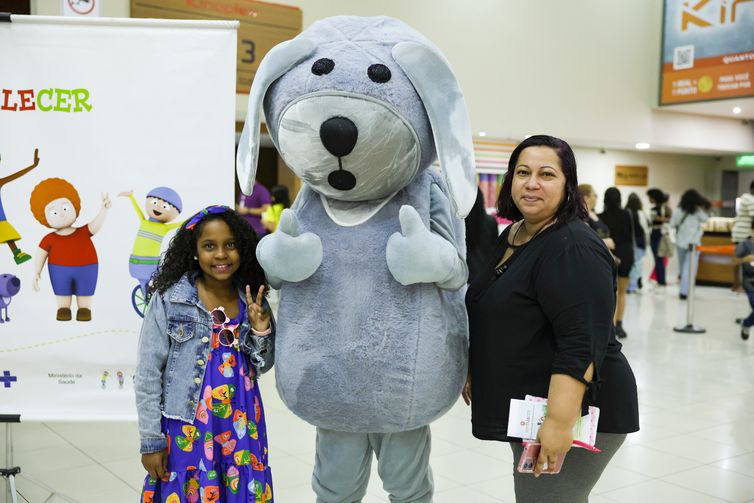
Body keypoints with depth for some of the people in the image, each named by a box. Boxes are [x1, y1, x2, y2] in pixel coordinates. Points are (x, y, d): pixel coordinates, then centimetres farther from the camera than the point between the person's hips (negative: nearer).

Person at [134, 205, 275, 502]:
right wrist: (151, 440, -7)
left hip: (241, 426, 4)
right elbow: (147, 374, -6)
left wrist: (261, 331, -8)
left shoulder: (252, 300, 2)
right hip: (187, 426, -3)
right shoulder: (168, 299, -9)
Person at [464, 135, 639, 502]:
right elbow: (493, 317, 20)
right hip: (528, 409, 9)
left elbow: (581, 344, -27)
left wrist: (560, 421, -30)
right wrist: (476, 370, 22)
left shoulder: (574, 249, -20)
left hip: (572, 411, -9)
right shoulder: (511, 237, 9)